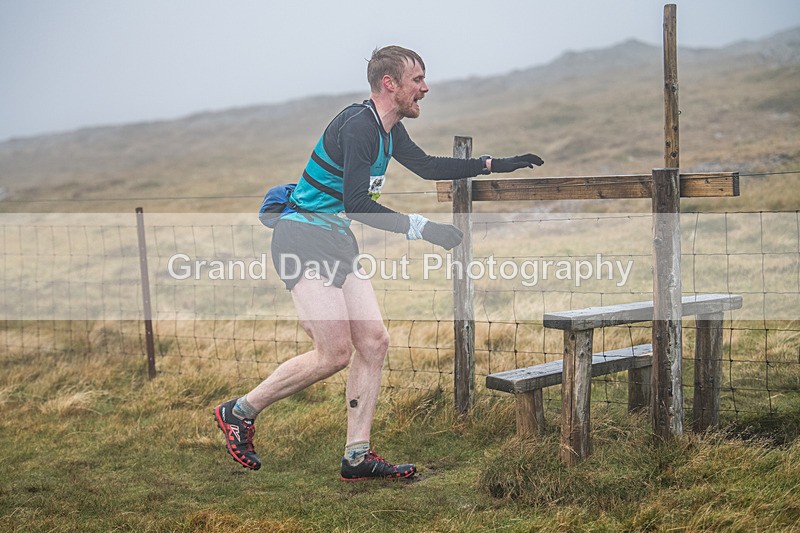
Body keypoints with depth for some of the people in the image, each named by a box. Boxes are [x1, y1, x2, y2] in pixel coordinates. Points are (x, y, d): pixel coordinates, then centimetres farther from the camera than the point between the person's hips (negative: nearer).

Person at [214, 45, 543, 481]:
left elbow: (426, 165, 27)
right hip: (303, 239, -10)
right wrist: (419, 227, -24)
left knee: (374, 342, 2)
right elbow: (356, 204, -25)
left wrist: (494, 165, 23)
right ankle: (239, 412, 5)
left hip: (338, 245, 10)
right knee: (335, 352, -12)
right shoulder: (358, 126, -19)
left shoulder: (390, 130, 11)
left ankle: (357, 457, 8)